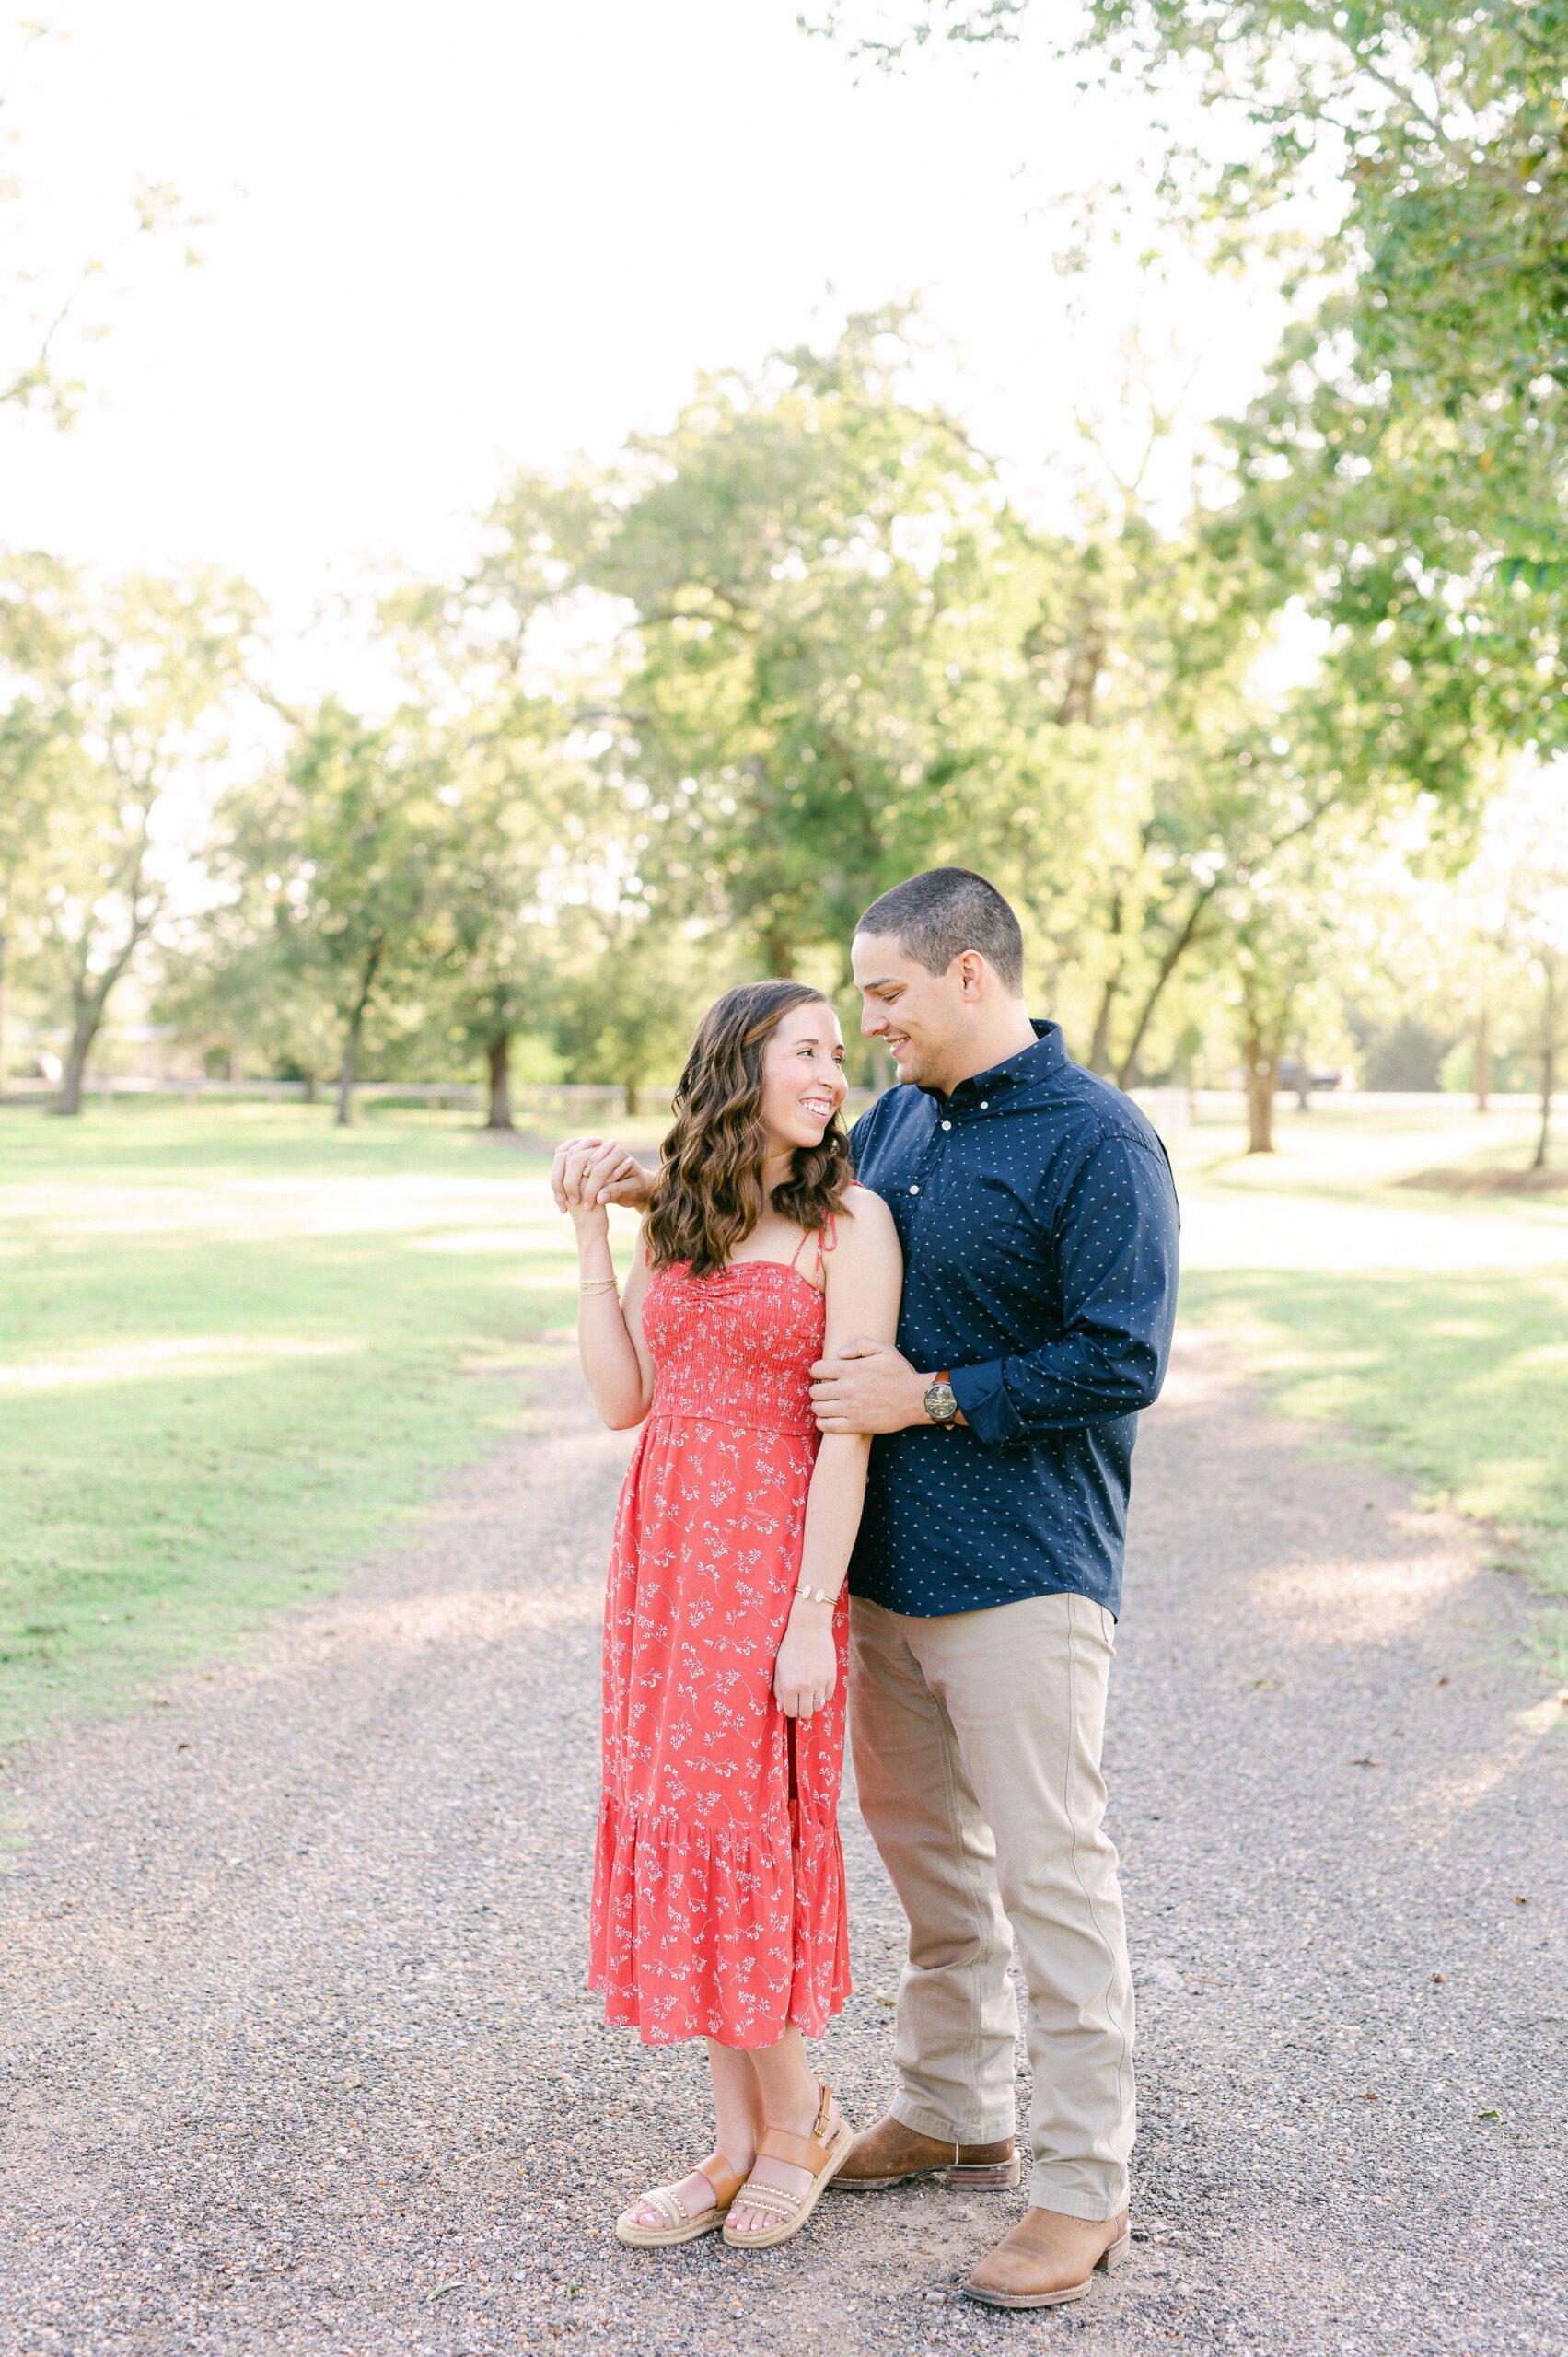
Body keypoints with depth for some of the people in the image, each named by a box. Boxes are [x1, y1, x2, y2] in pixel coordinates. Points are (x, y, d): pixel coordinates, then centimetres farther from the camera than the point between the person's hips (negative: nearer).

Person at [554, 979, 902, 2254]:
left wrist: (812, 1616, -15)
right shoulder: (670, 1219, 10)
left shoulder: (849, 1220, -7)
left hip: (772, 1557, -6)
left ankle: (799, 2115, 22)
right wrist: (588, 1234, 3)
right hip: (663, 1546, 6)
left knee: (739, 1827, -1)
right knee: (677, 1826, 9)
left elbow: (847, 1429, -11)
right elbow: (623, 1400, 5)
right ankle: (741, 2142, 22)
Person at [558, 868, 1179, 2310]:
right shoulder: (894, 1122, 11)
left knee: (1049, 1872, -2)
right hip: (888, 1565, 8)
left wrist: (936, 1396, -17)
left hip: (1023, 1578, -8)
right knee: (921, 1845, 17)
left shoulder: (1095, 1142, -12)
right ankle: (954, 2115, 33)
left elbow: (1122, 1362, -18)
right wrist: (663, 1189, 12)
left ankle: (1083, 2187, 9)